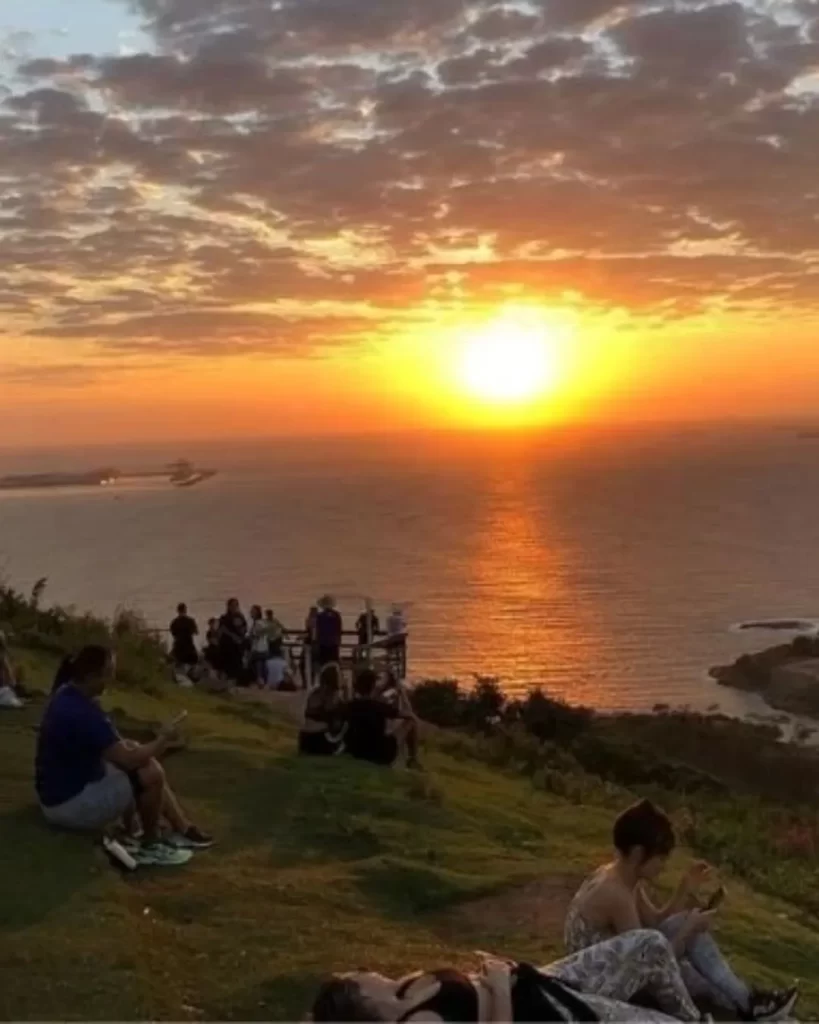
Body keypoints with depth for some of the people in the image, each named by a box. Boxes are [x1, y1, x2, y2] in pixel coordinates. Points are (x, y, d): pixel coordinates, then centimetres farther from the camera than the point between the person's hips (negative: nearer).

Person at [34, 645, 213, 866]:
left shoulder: (67, 696, 2)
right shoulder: (82, 713, -31)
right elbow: (129, 760, -28)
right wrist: (163, 739, -12)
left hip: (64, 787, 11)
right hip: (70, 803, -11)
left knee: (146, 763, 13)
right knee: (150, 775, -18)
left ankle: (183, 830, 19)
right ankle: (150, 846, 4)